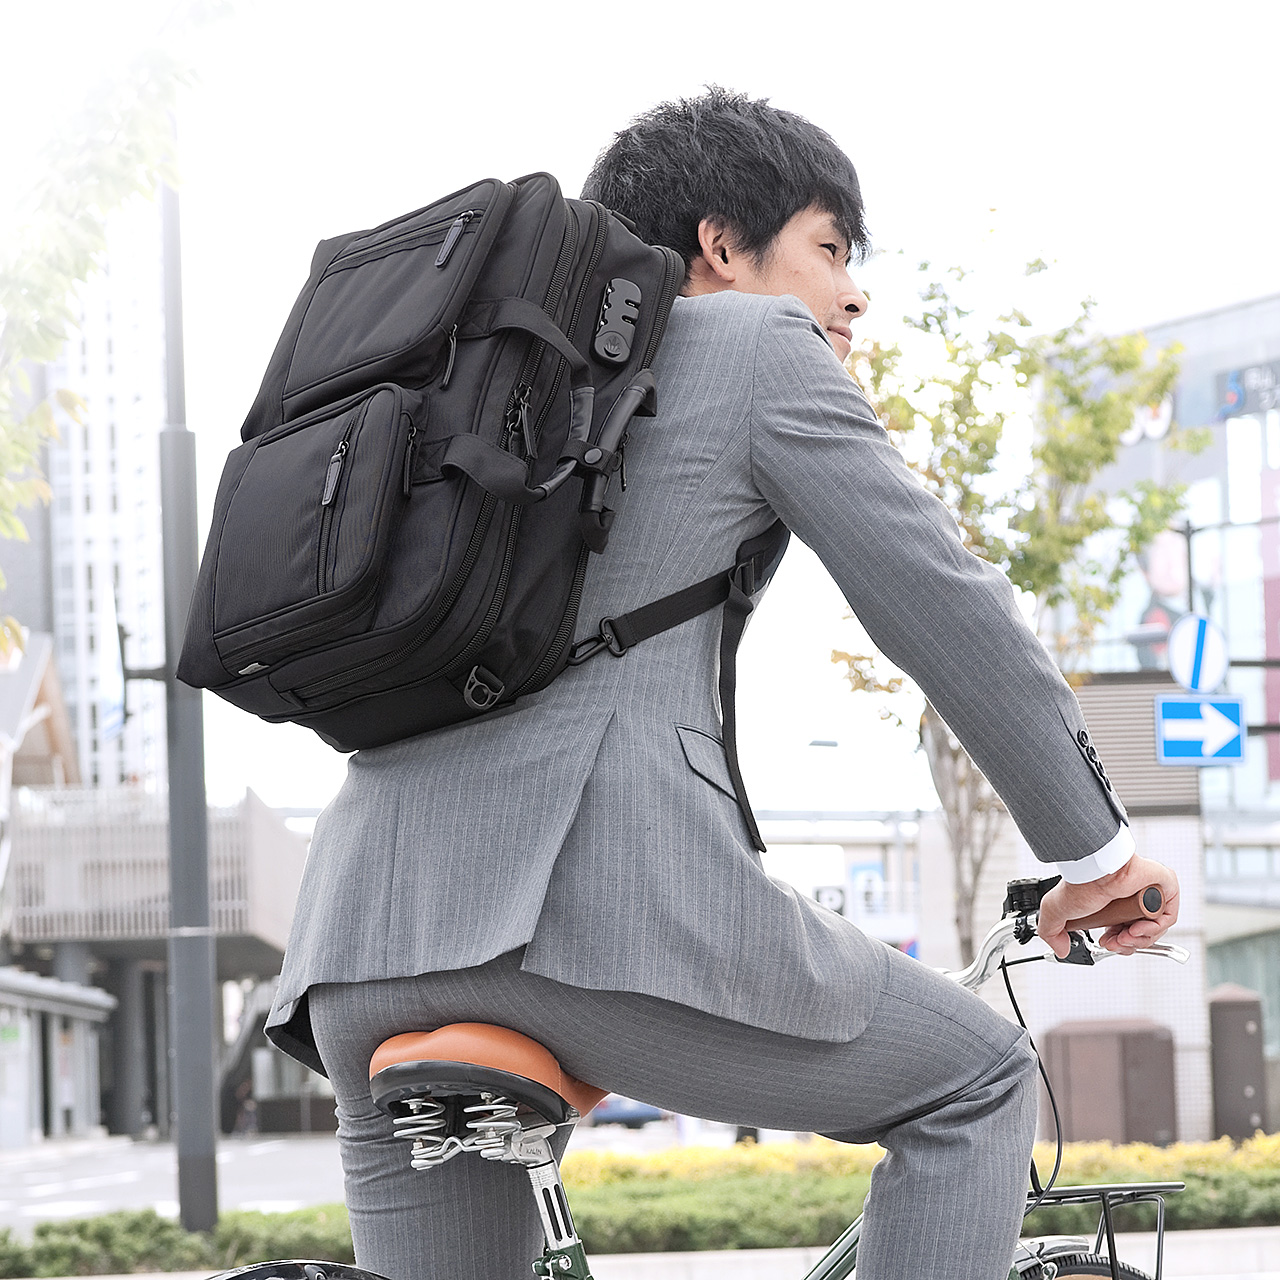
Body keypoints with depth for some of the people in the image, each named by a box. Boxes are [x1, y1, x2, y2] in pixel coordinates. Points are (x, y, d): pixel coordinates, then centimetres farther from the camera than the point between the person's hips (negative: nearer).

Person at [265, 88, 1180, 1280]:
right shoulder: (760, 346, 12)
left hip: (366, 930, 7)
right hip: (605, 896, -7)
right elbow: (940, 601, 7)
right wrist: (1095, 843, 16)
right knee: (976, 1086, 14)